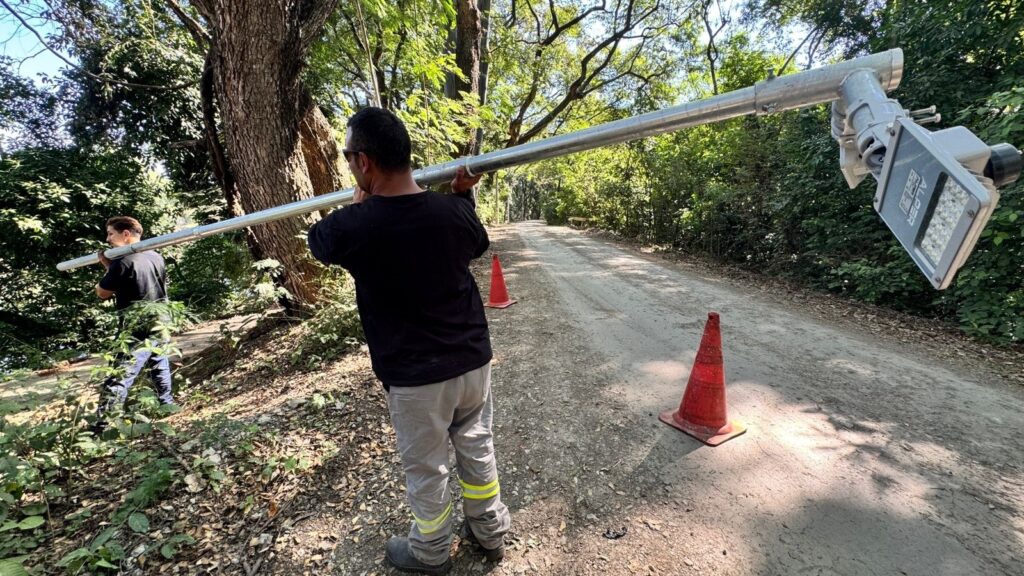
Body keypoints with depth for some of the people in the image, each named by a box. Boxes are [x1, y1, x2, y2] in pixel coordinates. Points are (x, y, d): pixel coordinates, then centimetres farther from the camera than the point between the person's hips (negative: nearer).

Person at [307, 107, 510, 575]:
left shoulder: (353, 226, -18)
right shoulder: (452, 212, -8)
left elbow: (317, 240, 8)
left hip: (415, 374, -4)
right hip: (473, 358, 5)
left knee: (425, 469, 19)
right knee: (477, 451, 24)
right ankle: (491, 533, 47)